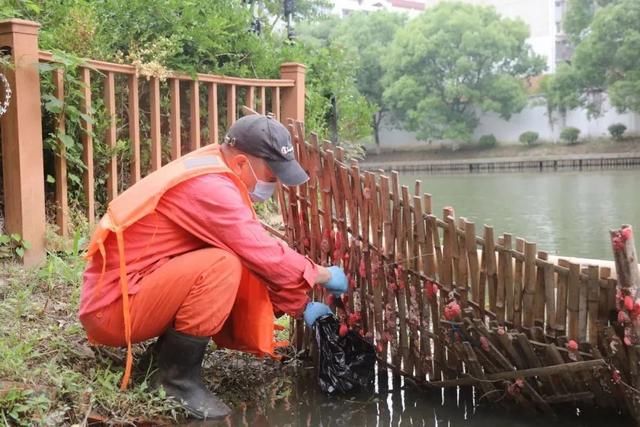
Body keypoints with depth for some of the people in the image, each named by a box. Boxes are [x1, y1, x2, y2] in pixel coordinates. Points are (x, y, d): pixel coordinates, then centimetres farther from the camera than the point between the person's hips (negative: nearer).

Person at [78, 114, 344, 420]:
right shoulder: (208, 188, -24)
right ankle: (178, 378, -12)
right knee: (222, 265, -28)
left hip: (141, 292, 10)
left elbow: (259, 253, 10)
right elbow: (267, 257, -23)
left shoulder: (215, 176, 6)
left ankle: (170, 350, 11)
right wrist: (324, 274, -6)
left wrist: (300, 305, 6)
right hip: (114, 306, -9)